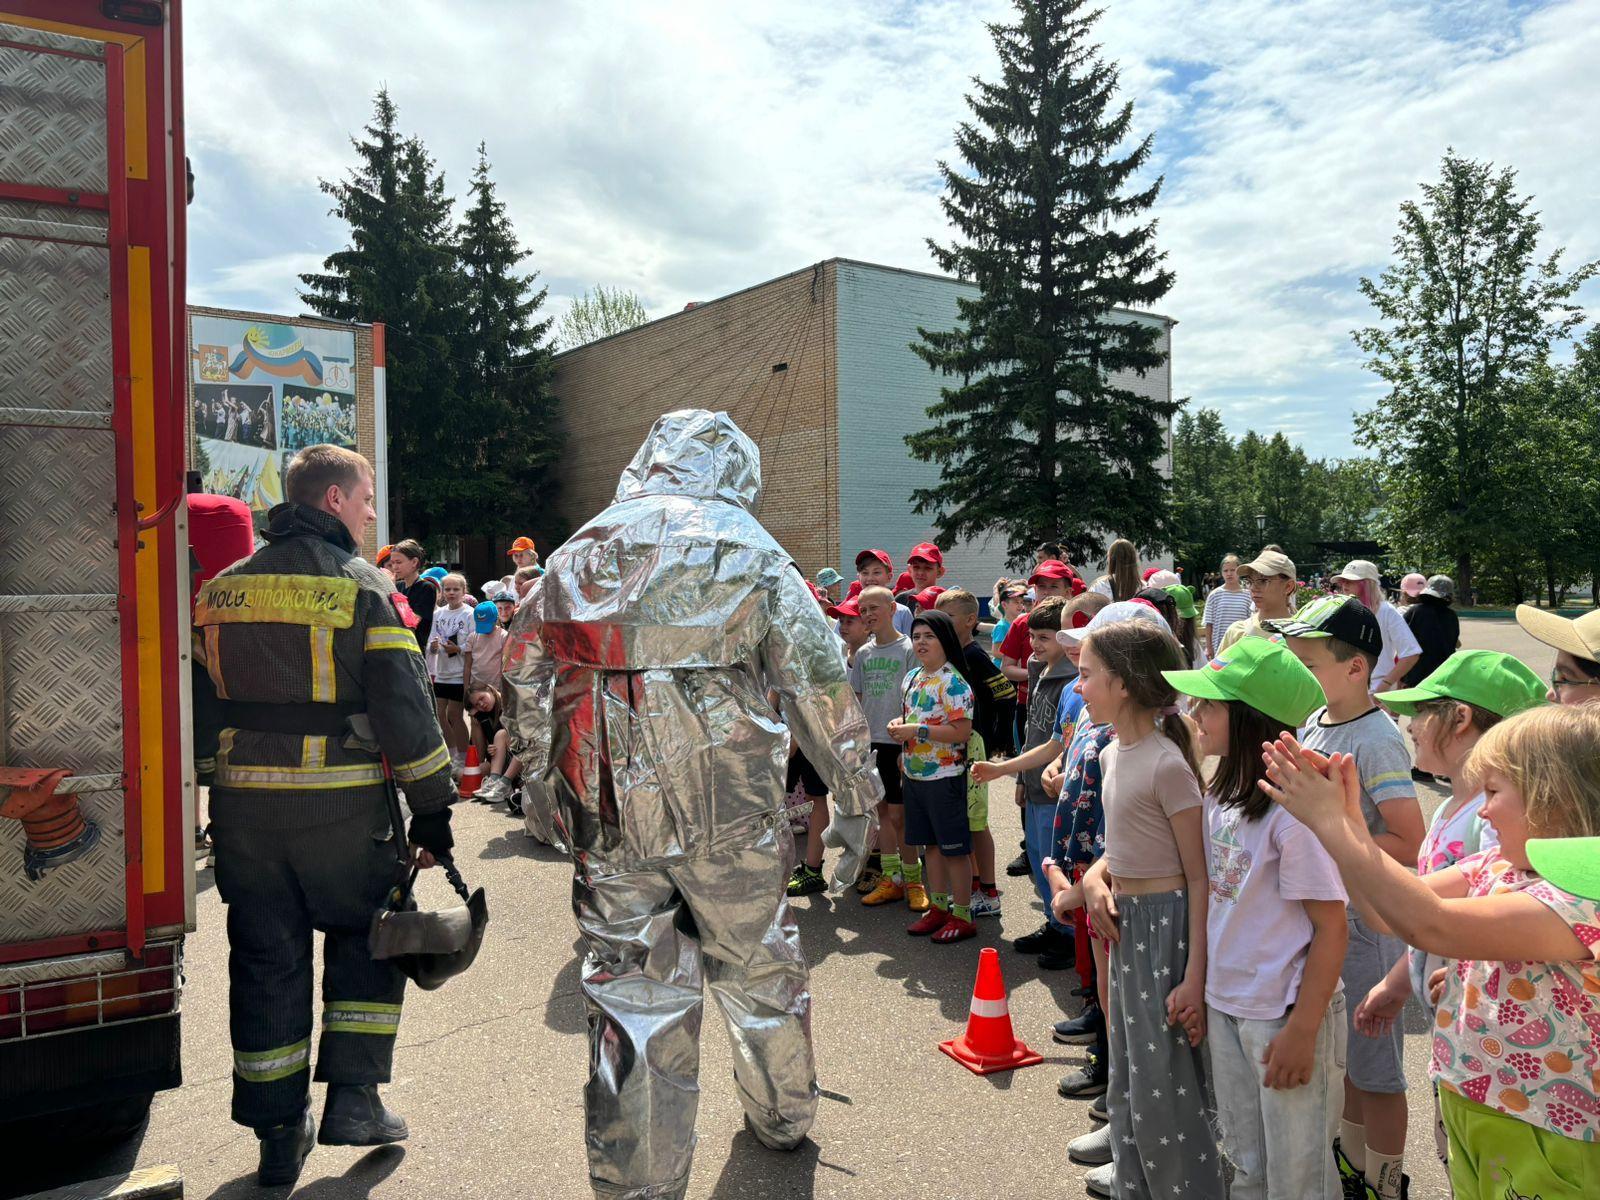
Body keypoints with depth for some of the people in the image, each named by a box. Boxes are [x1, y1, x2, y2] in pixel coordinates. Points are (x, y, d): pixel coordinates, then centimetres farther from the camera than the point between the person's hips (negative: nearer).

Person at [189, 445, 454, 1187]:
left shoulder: (222, 589, 8)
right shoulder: (362, 587, -9)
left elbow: (198, 705, 11)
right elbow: (403, 708, -12)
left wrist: (209, 798, 19)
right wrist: (432, 809, -6)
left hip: (243, 805, 5)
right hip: (342, 808, -4)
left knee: (266, 961, 13)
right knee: (365, 944, 15)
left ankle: (279, 1133, 21)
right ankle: (353, 1099, 14)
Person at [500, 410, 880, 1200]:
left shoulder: (580, 551, 10)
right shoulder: (751, 551, 1)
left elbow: (525, 665, 14)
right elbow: (820, 683, -3)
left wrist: (535, 771, 25)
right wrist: (855, 801, 3)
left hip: (605, 809, 2)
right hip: (730, 805, -1)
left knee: (630, 988, 11)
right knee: (757, 961, 19)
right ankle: (782, 1114, 41)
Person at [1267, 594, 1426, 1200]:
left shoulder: (1377, 740, -22)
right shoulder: (1313, 722, 2)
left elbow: (1409, 845, -26)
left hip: (1366, 922, -8)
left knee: (1374, 1065, 9)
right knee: (1340, 1053, 23)